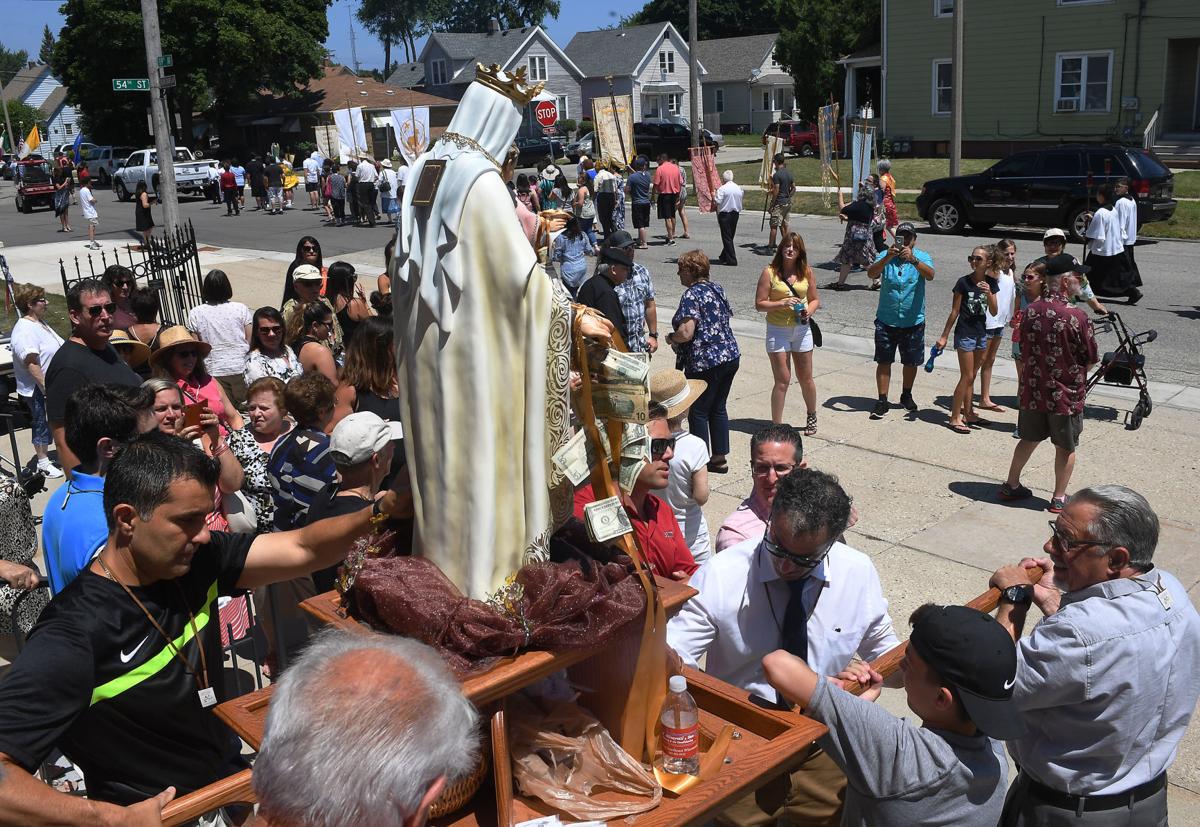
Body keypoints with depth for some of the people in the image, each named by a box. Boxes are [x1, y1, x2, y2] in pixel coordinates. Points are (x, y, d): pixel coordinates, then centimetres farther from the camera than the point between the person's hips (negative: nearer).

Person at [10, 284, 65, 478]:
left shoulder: (39, 323, 8)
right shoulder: (25, 331, -23)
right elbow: (31, 364, -27)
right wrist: (46, 388, -26)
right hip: (38, 391, -9)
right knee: (42, 424, 4)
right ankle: (43, 463, 17)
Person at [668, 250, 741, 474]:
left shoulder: (692, 295, -15)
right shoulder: (717, 289, 11)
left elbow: (686, 333, -24)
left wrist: (671, 338, -5)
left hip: (705, 362, -8)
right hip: (731, 355, 8)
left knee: (698, 412, 4)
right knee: (718, 409, 16)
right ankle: (720, 458, 21)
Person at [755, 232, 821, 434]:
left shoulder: (806, 272, 2)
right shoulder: (770, 272, -8)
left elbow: (815, 299, 11)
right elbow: (759, 304, -9)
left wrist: (809, 311, -10)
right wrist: (782, 303, -21)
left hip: (802, 329, 3)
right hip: (777, 331, -3)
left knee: (806, 378, 13)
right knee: (783, 380, -5)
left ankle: (811, 415, 36)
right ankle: (776, 425, 5)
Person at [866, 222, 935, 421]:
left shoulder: (922, 257, -5)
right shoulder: (886, 256, -4)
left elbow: (930, 275, -25)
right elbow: (871, 273, -21)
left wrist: (913, 260, -42)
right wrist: (887, 258, -38)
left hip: (913, 322, 1)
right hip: (886, 320, 0)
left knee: (911, 362, 14)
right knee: (883, 361, 2)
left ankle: (906, 395, 34)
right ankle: (882, 400, 11)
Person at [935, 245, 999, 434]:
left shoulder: (991, 283, 3)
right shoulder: (963, 282, -11)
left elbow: (994, 311, 0)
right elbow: (954, 311, -7)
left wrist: (989, 293, -17)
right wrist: (944, 336, -6)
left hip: (981, 333, 5)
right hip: (964, 334, -5)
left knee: (971, 377, 13)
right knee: (966, 377, -5)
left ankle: (968, 414, 22)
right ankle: (955, 418, 2)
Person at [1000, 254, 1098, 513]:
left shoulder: (1029, 312, -5)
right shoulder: (1077, 318, -20)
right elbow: (1091, 360, -9)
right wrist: (1074, 372, 11)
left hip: (1032, 391, 5)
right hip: (1066, 395, -4)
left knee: (1029, 440, 21)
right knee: (1065, 448, 13)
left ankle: (1011, 486, 31)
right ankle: (1059, 498, 22)